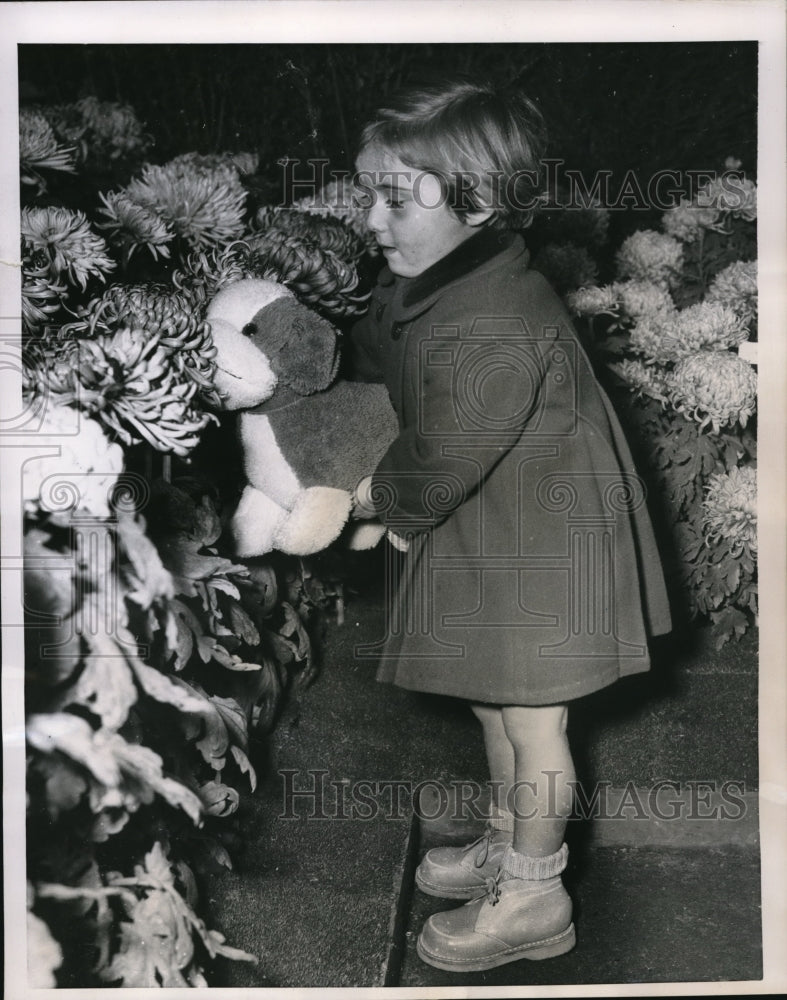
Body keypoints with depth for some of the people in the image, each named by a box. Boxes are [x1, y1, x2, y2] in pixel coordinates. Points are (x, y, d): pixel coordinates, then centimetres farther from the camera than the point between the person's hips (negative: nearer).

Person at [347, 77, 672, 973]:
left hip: (538, 545, -9)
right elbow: (372, 362, 11)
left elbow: (442, 466, -24)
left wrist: (380, 497, -5)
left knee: (529, 717, 7)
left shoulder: (495, 335, -34)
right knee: (493, 701, 23)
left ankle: (533, 899, 28)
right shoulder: (417, 279, -5)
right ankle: (511, 844, 45)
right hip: (484, 530, 9)